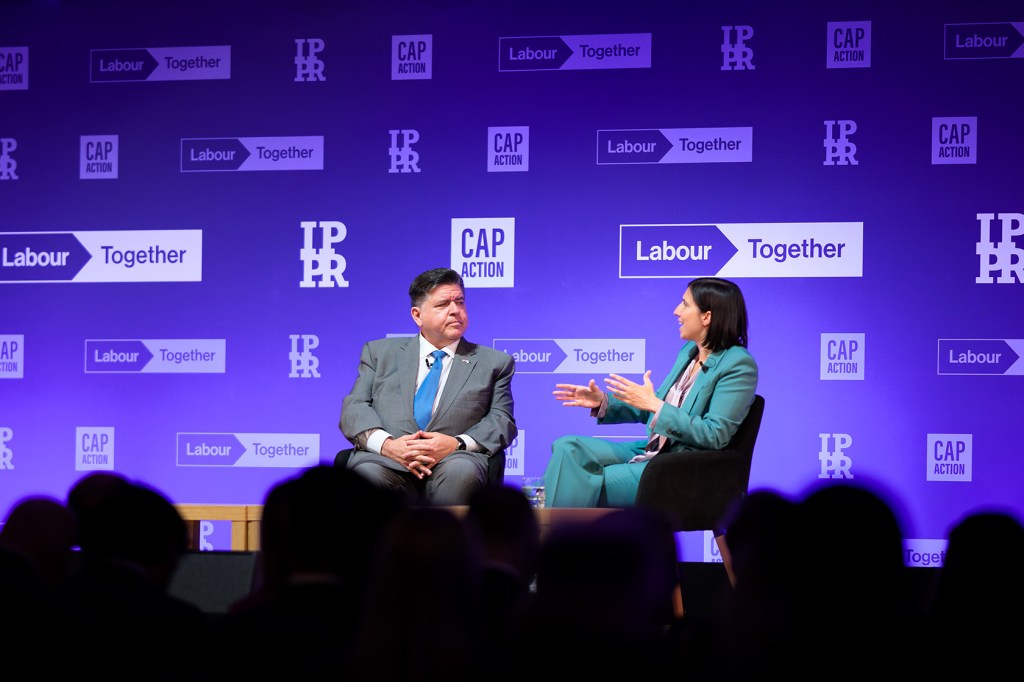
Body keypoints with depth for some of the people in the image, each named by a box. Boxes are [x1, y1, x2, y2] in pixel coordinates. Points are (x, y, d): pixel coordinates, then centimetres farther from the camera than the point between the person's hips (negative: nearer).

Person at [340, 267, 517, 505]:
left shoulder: (494, 363, 22)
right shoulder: (379, 352, 23)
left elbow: (502, 422, 11)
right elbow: (354, 407, 12)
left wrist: (457, 444, -11)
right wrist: (386, 444, -11)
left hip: (452, 461, 1)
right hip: (387, 462, 0)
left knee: (461, 473, -37)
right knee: (367, 475, -37)